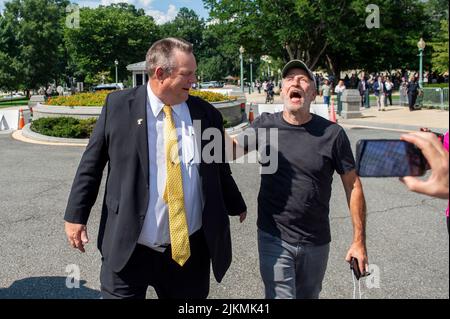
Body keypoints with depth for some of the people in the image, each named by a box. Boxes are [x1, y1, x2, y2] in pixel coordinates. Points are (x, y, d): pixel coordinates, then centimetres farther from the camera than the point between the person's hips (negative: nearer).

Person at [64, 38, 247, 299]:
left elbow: (219, 169, 12)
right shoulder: (118, 106, -4)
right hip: (128, 249, -1)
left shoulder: (206, 113, 0)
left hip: (191, 250, 2)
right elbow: (91, 165, 2)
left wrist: (236, 206, 20)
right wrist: (76, 215, 1)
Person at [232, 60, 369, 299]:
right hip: (273, 239, -1)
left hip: (317, 243, 1)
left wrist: (359, 241, -3)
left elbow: (353, 185, -4)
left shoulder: (332, 133, -9)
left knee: (308, 295, 21)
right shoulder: (264, 125, -4)